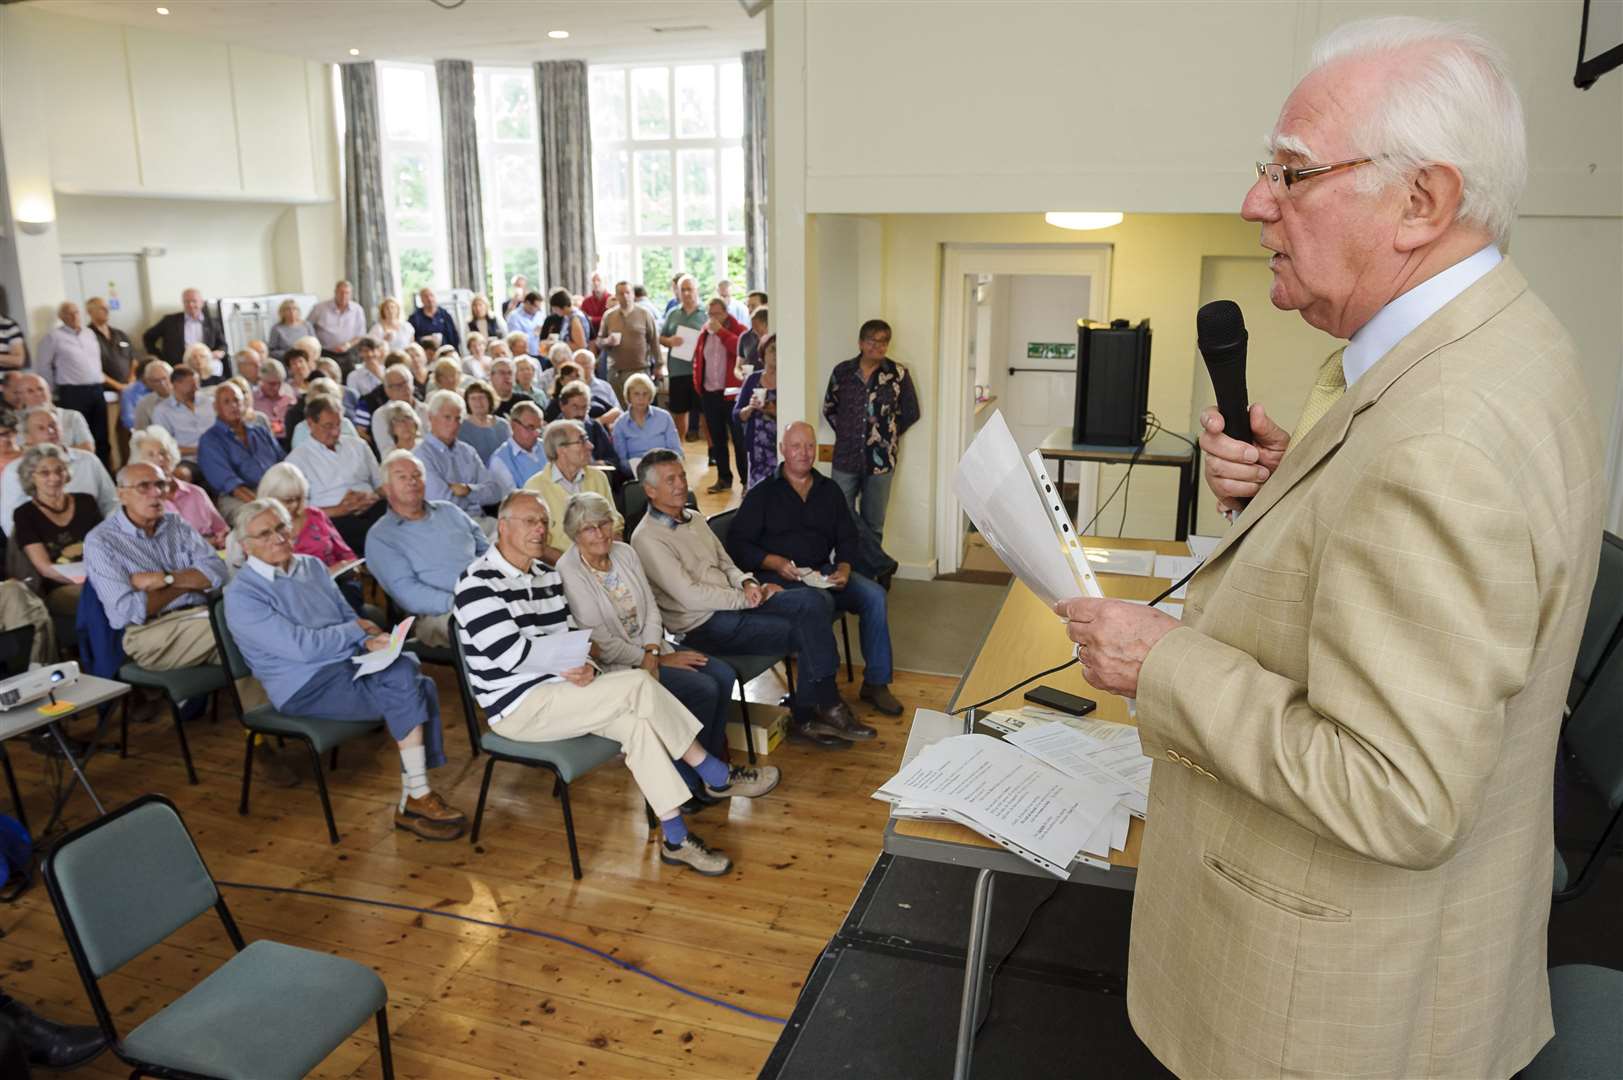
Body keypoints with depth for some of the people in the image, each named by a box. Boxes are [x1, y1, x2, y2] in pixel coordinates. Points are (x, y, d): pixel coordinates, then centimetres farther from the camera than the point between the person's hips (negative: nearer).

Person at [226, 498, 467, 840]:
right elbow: (303, 647, -16)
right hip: (306, 688, -7)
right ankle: (416, 799, -19)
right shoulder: (242, 595, -7)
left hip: (348, 663, 7)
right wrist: (357, 629, -5)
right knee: (403, 679, -27)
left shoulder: (312, 566, 15)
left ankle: (415, 797, -20)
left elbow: (351, 621, 16)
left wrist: (371, 642, -6)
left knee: (421, 685, -22)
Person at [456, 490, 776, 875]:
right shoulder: (478, 584, -14)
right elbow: (512, 655, -22)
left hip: (554, 693, 8)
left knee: (635, 720, -19)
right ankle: (718, 778, -8)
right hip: (517, 708, -8)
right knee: (638, 685, -21)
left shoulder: (547, 574, 12)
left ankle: (675, 839, -13)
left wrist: (586, 668, -14)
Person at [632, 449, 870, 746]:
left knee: (815, 602, -15)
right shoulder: (648, 539, -13)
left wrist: (746, 582, -3)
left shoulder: (695, 519, 15)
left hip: (734, 601, 8)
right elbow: (691, 596, -18)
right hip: (702, 626, -8)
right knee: (807, 634, -18)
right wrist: (747, 599, -13)